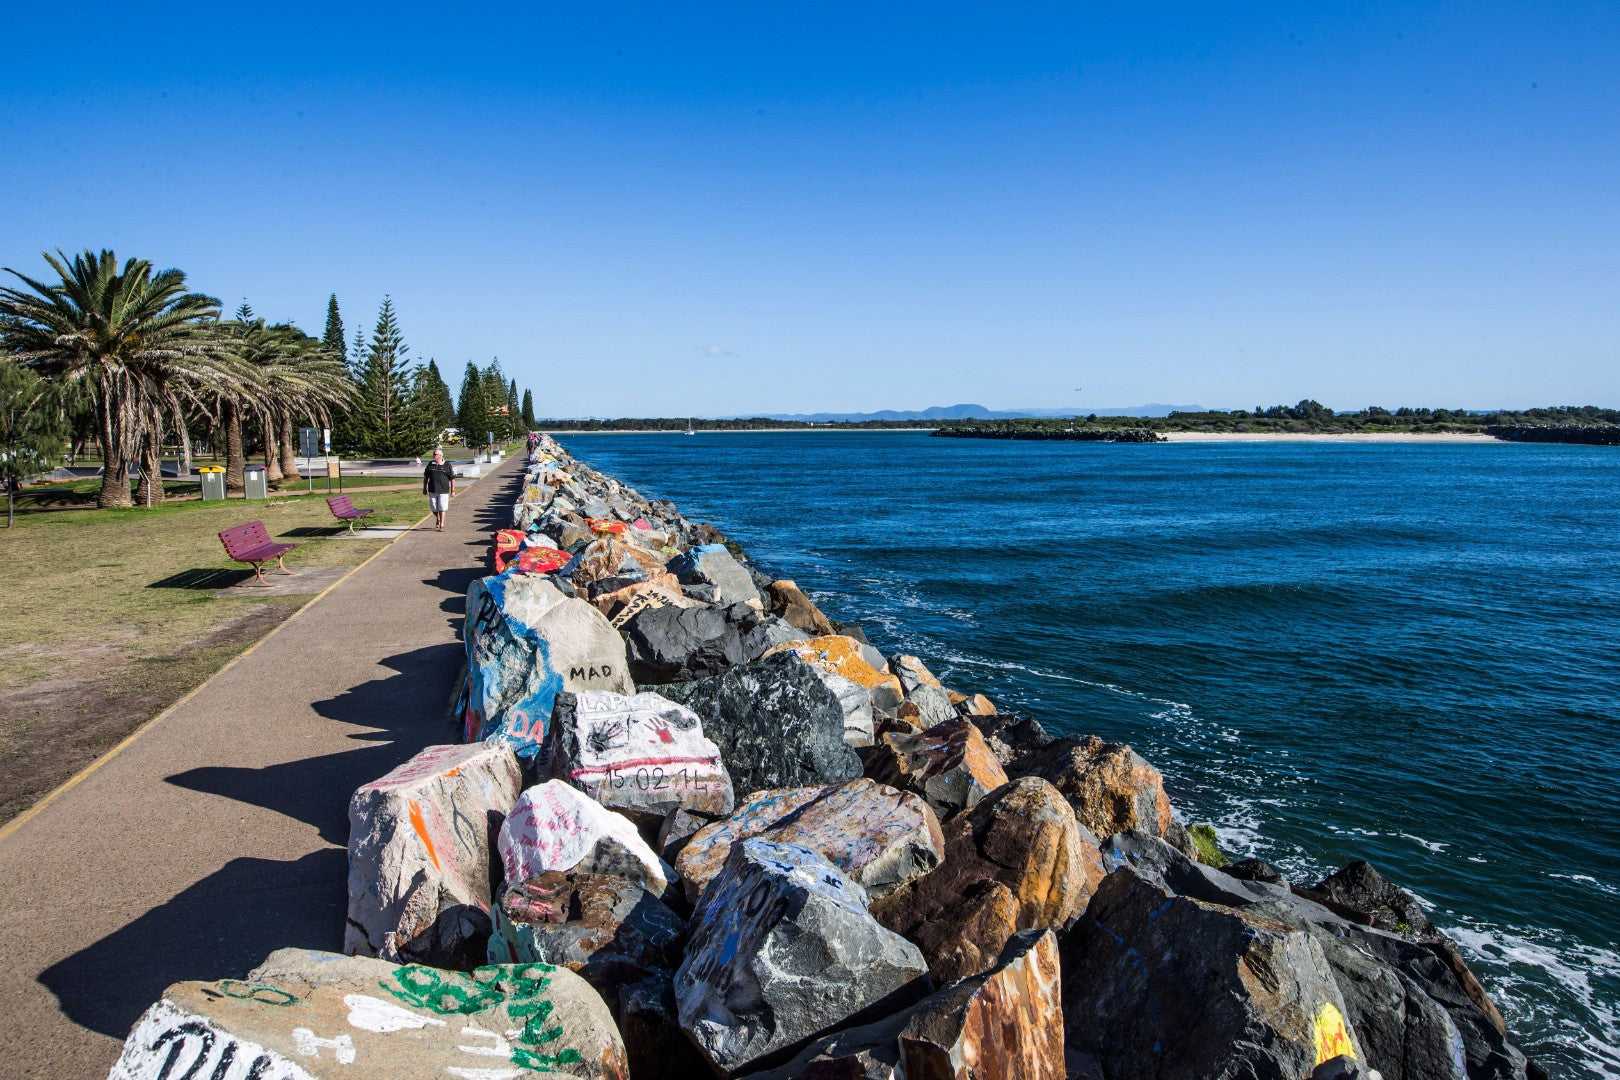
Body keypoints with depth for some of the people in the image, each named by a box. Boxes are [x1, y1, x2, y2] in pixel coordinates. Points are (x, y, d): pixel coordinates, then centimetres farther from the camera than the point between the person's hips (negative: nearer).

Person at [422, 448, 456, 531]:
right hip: (432, 490, 3)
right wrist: (424, 488, 12)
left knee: (442, 509, -5)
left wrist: (453, 490, -3)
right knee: (434, 508, 9)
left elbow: (452, 478, 1)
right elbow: (425, 477, 14)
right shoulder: (430, 464, 7)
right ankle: (437, 520, 35)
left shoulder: (447, 466, -2)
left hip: (443, 491, -3)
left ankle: (441, 525, 1)